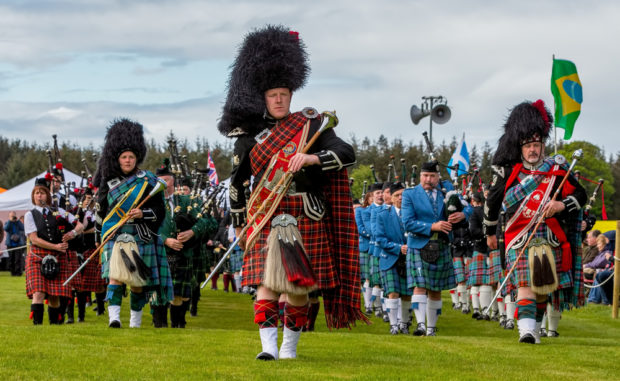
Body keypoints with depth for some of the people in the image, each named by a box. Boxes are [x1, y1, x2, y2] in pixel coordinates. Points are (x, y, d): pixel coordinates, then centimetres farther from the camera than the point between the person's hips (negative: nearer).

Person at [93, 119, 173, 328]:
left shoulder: (148, 181, 0)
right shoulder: (110, 182, 6)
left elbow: (160, 211, -1)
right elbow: (101, 208, 21)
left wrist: (143, 213, -18)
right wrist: (103, 230, 24)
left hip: (141, 238, 0)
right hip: (116, 237, 0)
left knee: (139, 281, 7)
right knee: (116, 274, -18)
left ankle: (135, 319, 24)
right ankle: (114, 316, -26)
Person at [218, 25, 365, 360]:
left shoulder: (311, 125, 2)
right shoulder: (250, 134, 5)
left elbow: (347, 154, -9)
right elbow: (236, 180, 15)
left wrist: (311, 158, -25)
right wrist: (238, 223, 18)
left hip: (306, 219, 0)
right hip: (266, 218, 0)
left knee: (299, 286, 6)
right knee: (266, 282, -12)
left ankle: (290, 345, 20)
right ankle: (268, 345, -16)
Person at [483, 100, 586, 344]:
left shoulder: (557, 171, 3)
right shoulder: (509, 173, 2)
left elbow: (580, 195, 7)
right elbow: (492, 202, 14)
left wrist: (562, 205, -14)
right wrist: (490, 232, 22)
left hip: (550, 241, 2)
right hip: (520, 241, -2)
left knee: (543, 287, 10)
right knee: (525, 285, -16)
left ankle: (536, 327, 28)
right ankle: (526, 330, -24)